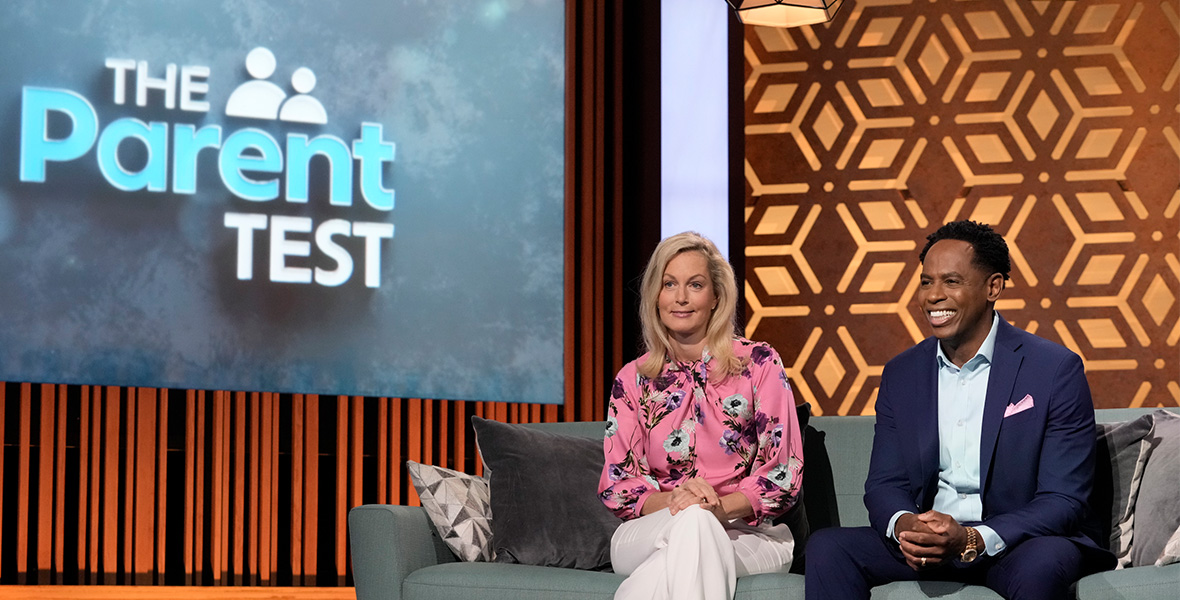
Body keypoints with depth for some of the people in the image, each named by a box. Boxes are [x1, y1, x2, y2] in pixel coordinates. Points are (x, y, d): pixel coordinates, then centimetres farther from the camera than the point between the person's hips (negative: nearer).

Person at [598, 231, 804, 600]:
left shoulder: (759, 364, 3)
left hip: (747, 534, -1)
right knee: (691, 522, -36)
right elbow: (617, 487, 5)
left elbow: (783, 475, -1)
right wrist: (672, 501, -17)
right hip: (645, 535, 1)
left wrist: (720, 507, -19)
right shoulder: (633, 380, 10)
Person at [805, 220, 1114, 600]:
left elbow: (1064, 501, -10)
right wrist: (903, 525, -18)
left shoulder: (1055, 370, -6)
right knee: (827, 547, -19)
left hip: (1014, 543, -4)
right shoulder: (901, 374, 9)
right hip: (924, 544, 4)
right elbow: (884, 484, 8)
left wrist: (973, 539, -26)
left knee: (1042, 564, -38)